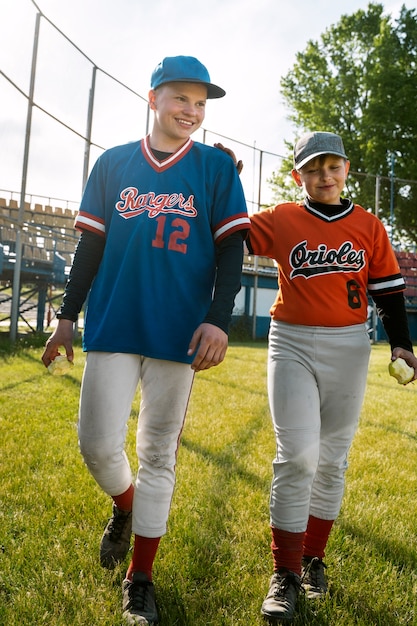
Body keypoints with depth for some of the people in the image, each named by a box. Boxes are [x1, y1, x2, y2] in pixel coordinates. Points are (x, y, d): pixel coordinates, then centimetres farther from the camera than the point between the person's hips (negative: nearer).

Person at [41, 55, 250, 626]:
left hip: (178, 332, -1)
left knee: (159, 454, 4)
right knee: (98, 444, -4)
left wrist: (219, 318, -11)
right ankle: (124, 505, 32)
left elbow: (231, 248, 1)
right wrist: (67, 315, 9)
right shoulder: (113, 163, 11)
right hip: (112, 325, 2)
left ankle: (140, 577, 20)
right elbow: (91, 244, 12)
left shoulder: (217, 167, 6)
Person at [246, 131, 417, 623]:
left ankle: (313, 557, 27)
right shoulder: (280, 221, 1)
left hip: (349, 349, 2)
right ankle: (285, 573, 3)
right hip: (292, 346, -2)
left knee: (332, 459, 9)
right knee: (297, 456, -11)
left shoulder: (368, 226, 5)